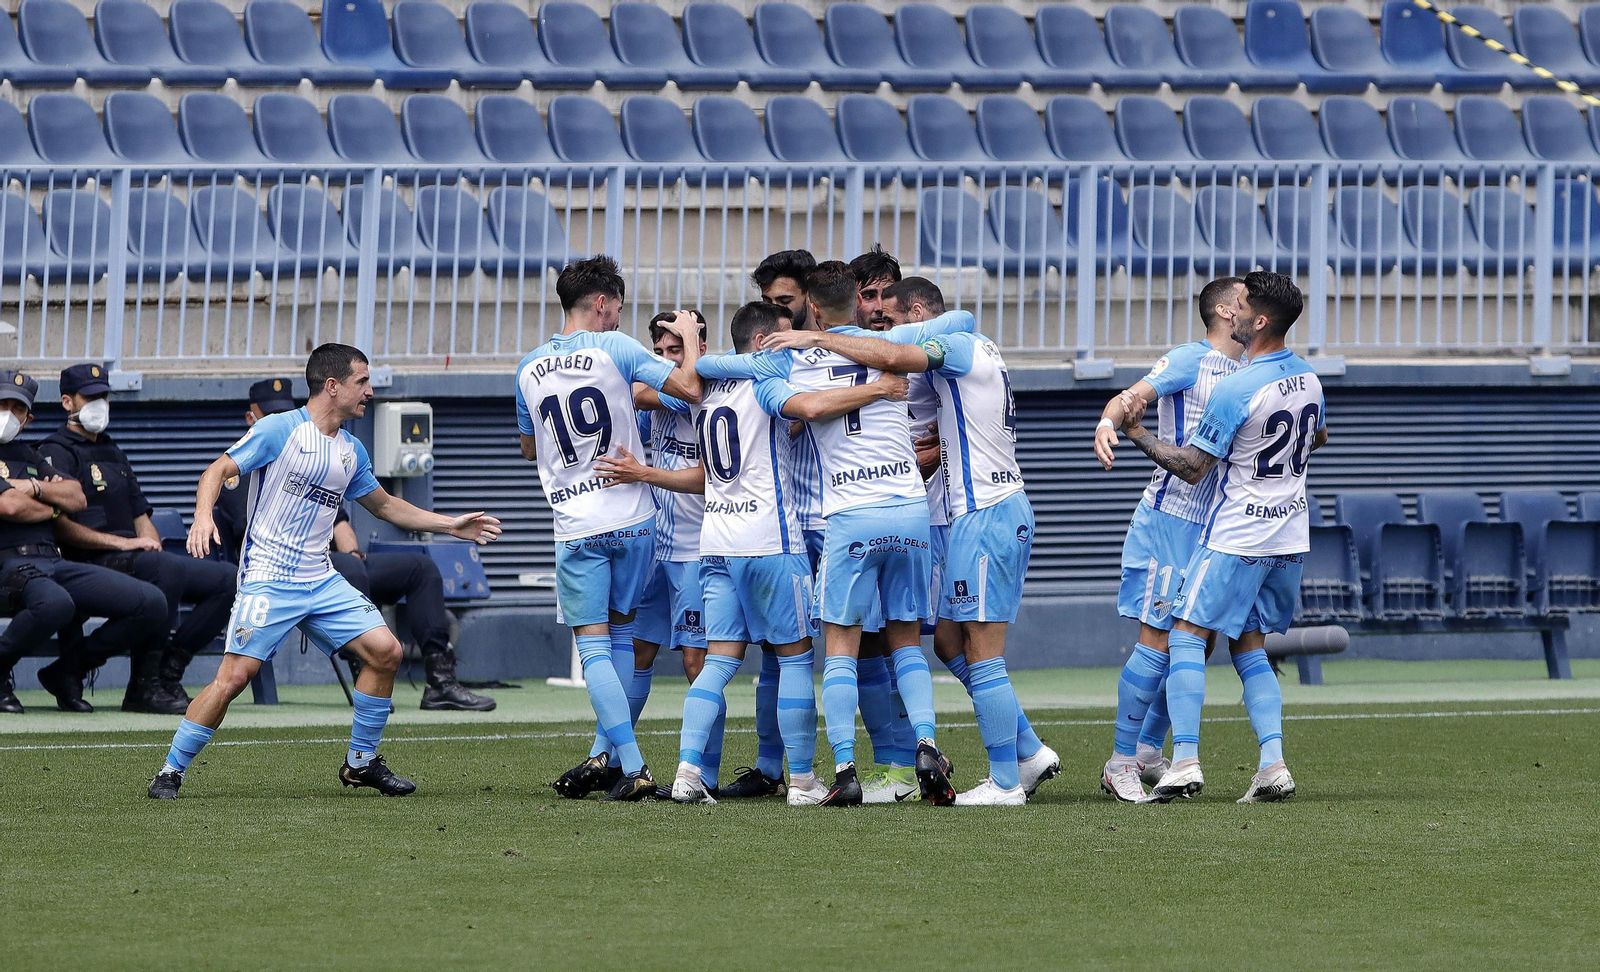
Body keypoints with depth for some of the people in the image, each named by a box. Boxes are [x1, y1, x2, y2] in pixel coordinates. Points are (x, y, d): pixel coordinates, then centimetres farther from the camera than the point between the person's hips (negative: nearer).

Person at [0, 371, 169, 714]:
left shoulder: (28, 456, 27)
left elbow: (78, 499, 18)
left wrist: (37, 489, 0)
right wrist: (51, 507, 7)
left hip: (54, 560, 8)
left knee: (151, 603, -7)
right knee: (55, 603, -43)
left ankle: (67, 670, 5)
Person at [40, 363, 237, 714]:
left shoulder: (112, 453, 29)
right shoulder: (58, 452, -1)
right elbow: (60, 525, -14)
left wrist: (150, 543, 4)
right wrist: (122, 543, -19)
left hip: (133, 558, 9)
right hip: (93, 564, -9)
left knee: (225, 579, -5)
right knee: (166, 568, -37)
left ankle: (167, 670, -13)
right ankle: (144, 686, -33)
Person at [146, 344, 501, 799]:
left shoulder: (351, 450, 13)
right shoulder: (279, 430, -8)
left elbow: (385, 505, 28)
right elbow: (218, 470, -10)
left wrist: (451, 526, 24)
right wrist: (204, 514, -30)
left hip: (321, 580, 7)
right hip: (267, 579, -7)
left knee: (385, 651, -4)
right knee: (234, 676, -17)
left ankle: (361, 762, 11)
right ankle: (171, 771, -3)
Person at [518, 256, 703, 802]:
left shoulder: (530, 369, 7)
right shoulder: (614, 349, -5)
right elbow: (690, 389, -11)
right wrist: (689, 335, 5)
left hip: (576, 526, 0)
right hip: (633, 516, 0)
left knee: (593, 644, 0)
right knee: (620, 631, 16)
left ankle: (633, 769, -10)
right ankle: (607, 755, 14)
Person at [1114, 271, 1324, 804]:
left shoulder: (1235, 390, -20)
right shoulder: (1307, 376, 4)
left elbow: (1192, 467, -14)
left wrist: (1137, 433, -6)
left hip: (1237, 536, -7)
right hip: (1291, 535, 7)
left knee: (1186, 635, -2)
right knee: (1249, 645, 14)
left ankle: (1185, 760, -13)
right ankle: (1273, 765, 1)